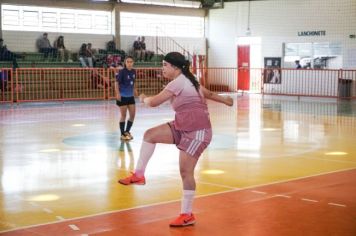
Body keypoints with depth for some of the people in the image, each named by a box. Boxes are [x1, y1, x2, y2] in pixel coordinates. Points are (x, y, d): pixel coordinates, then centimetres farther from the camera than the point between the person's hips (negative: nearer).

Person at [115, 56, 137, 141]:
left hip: (131, 96, 6)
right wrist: (118, 93, -22)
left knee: (132, 114, 8)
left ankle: (127, 131, 27)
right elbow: (117, 82, -14)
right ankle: (123, 134, 13)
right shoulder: (122, 72, -15)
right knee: (123, 115, 2)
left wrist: (134, 89, 10)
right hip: (122, 96, -6)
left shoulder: (134, 71, 3)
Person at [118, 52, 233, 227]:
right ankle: (139, 175, 5)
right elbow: (208, 94, 27)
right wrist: (224, 100, 43)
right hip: (184, 127, 10)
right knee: (150, 134, -2)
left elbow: (153, 102, -15)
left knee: (186, 172, -6)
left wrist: (144, 98, 8)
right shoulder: (187, 81, 14)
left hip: (197, 131, -10)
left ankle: (187, 216, 4)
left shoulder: (178, 82, -16)